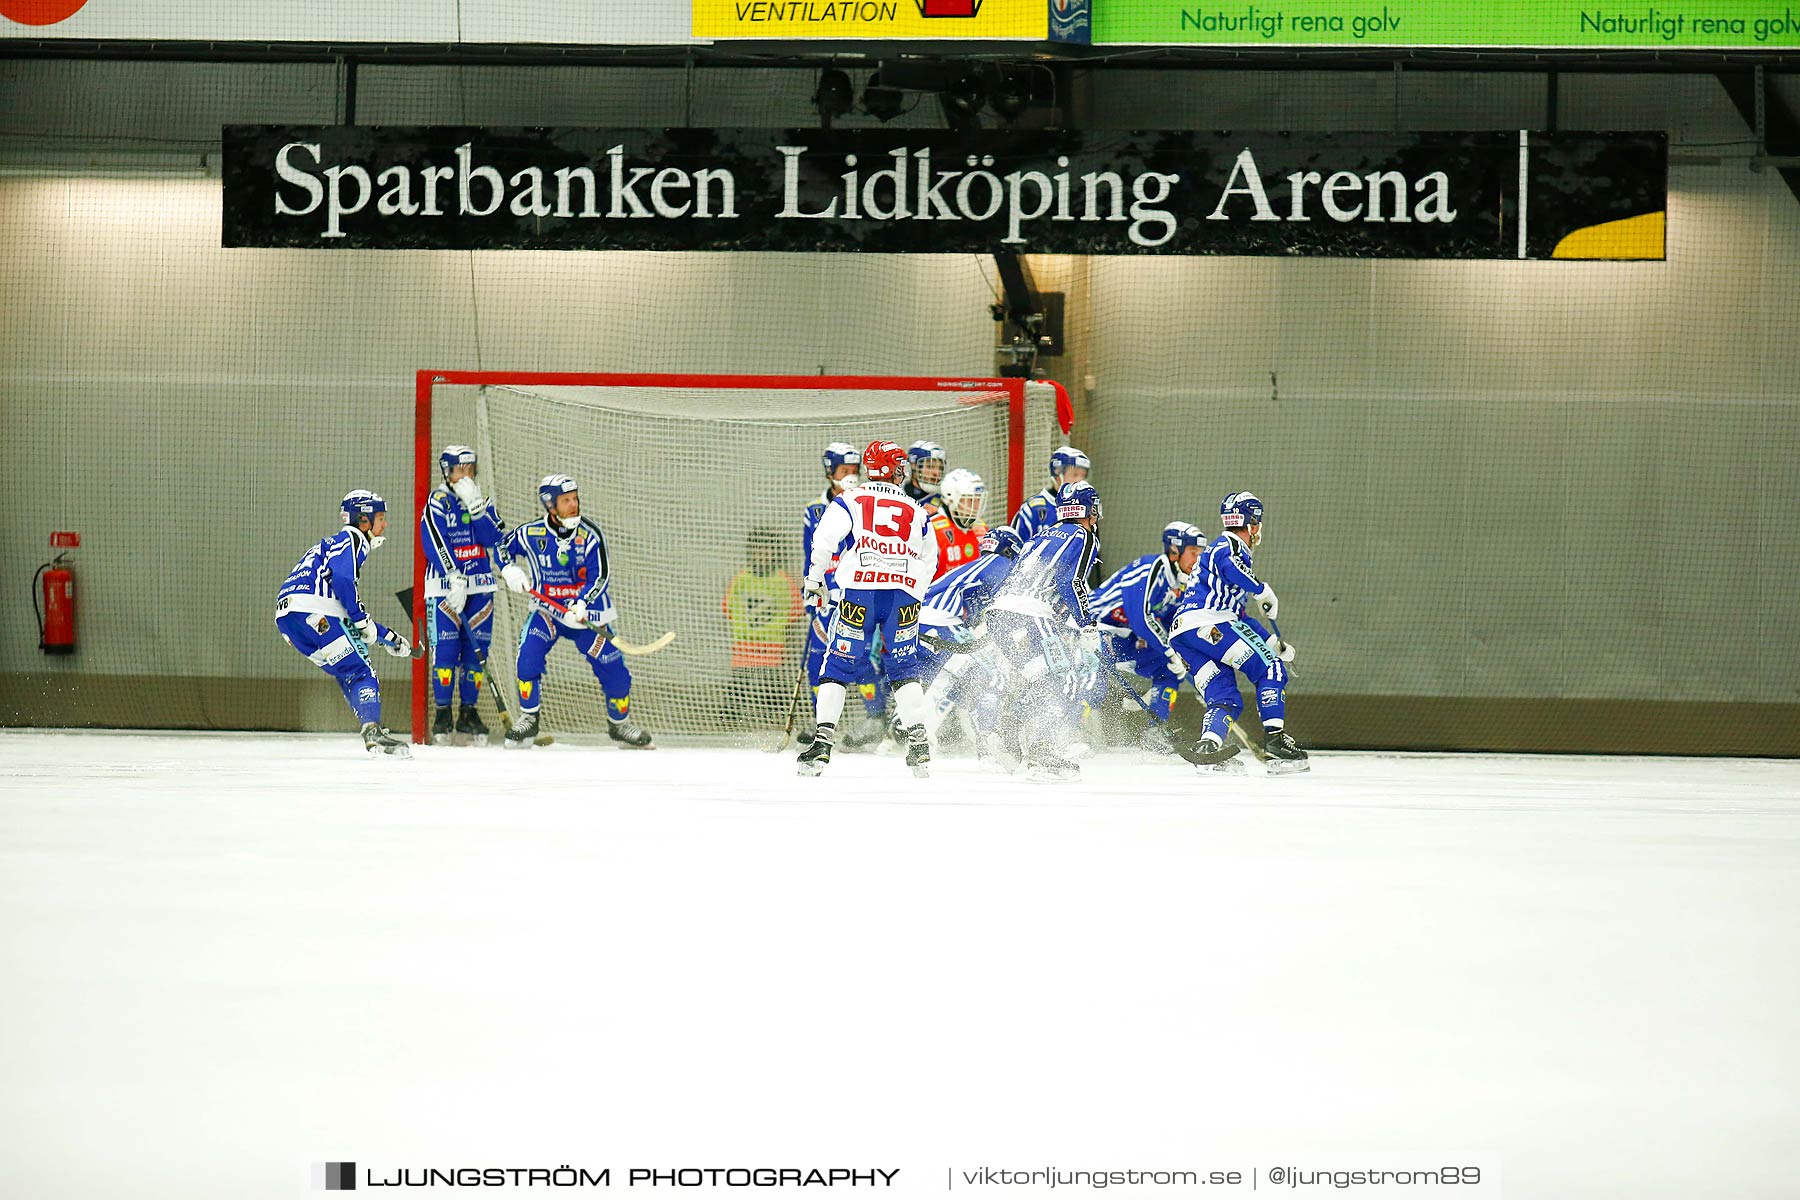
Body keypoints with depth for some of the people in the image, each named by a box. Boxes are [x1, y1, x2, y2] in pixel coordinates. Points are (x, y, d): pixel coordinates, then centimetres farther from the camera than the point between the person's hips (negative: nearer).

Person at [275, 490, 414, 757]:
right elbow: (341, 579, -18)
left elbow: (350, 614, 34)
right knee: (360, 670, -8)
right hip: (311, 611, -9)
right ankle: (373, 730, -22)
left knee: (347, 673, 15)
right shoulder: (350, 539, 3)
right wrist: (362, 620, -13)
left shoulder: (334, 544, 33)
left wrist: (388, 638, 33)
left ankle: (373, 732, 9)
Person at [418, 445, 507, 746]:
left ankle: (469, 714, 13)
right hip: (444, 586, -5)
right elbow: (434, 544, -15)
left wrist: (476, 507, -14)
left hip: (480, 587, 5)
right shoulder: (437, 503, -4)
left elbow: (493, 539, -3)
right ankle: (442, 716, -3)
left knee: (476, 651, 5)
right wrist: (455, 579, -24)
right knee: (445, 650, -9)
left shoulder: (483, 502, 11)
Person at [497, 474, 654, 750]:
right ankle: (528, 719, -5)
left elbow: (600, 576, -15)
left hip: (586, 611, 0)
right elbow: (503, 546, 11)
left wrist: (581, 606, -30)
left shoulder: (590, 535, -12)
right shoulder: (530, 533, -8)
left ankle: (619, 723, 22)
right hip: (546, 609, 0)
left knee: (612, 667, -3)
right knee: (528, 653, -22)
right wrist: (510, 570, -9)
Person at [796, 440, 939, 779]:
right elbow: (929, 563, 20)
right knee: (904, 667, 14)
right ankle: (918, 741, 4)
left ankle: (822, 741, -6)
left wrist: (814, 578, 7)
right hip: (904, 594, 2)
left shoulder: (850, 501, 8)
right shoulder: (917, 512, 18)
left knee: (839, 665, 4)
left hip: (859, 594, -2)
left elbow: (824, 539, -6)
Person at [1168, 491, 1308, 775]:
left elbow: (1238, 618, 34)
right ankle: (1274, 738, -12)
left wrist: (1272, 642, 30)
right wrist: (1263, 592, -10)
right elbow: (1229, 566, -23)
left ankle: (1208, 745, -17)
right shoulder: (1229, 544, 4)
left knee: (1226, 699, 6)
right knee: (1271, 670, -4)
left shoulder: (1221, 548, 34)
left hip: (1181, 631, 9)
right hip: (1207, 623, -9)